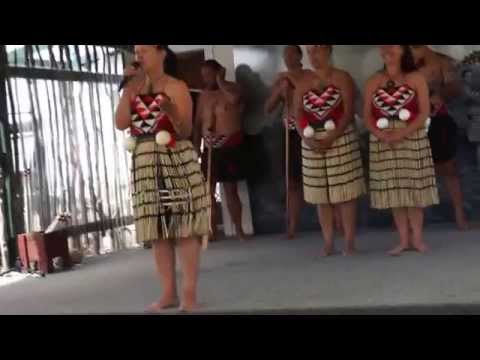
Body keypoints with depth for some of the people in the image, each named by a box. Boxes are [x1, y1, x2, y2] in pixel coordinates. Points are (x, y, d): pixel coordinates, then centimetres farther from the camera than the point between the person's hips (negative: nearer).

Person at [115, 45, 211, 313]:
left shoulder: (176, 87, -2)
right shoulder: (136, 88, 14)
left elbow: (186, 132, -8)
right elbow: (121, 123, 1)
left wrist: (171, 111, -26)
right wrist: (129, 88, 0)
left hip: (176, 162, -5)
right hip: (145, 165, 6)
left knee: (184, 227, -5)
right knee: (157, 230, 6)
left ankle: (190, 294, -2)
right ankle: (169, 293, 12)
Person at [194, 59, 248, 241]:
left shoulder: (232, 88, -2)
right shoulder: (203, 95, 11)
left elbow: (234, 98, -28)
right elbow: (198, 123, 13)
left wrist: (220, 81, -14)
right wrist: (196, 146, 5)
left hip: (231, 146, -4)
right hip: (210, 148, 4)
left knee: (231, 189, -1)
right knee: (207, 190, 0)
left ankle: (238, 230, 9)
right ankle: (212, 230, 8)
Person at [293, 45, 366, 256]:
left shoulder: (342, 78, -1)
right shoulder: (303, 83, 11)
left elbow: (348, 112, -10)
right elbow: (298, 115, 4)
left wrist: (331, 138, -20)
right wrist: (307, 138, -13)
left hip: (341, 140, -4)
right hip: (312, 144, 4)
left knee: (345, 193, -3)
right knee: (321, 195, 5)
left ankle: (349, 242, 2)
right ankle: (328, 243, 11)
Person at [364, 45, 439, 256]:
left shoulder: (416, 79, 0)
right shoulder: (373, 82, 7)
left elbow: (424, 112, -7)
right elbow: (367, 115, 3)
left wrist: (403, 132, -19)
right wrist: (380, 133, -15)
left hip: (412, 140, -2)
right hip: (383, 143, 2)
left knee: (413, 188, 0)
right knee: (393, 189, 4)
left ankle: (417, 238, 10)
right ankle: (404, 239, 12)